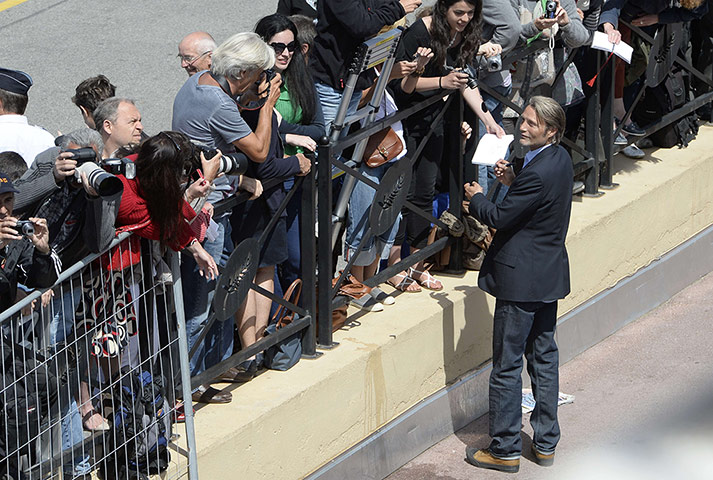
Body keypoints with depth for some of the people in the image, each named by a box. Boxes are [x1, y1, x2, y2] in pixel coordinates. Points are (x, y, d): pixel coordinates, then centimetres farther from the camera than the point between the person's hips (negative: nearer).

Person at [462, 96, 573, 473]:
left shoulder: (538, 173, -25)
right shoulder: (561, 159, 4)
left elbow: (499, 218, -19)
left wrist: (476, 198, -1)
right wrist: (513, 182, 2)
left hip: (520, 279, -10)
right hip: (550, 274, 10)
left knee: (507, 365, 0)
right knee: (544, 356, 17)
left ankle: (505, 450, 7)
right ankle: (546, 442, 24)